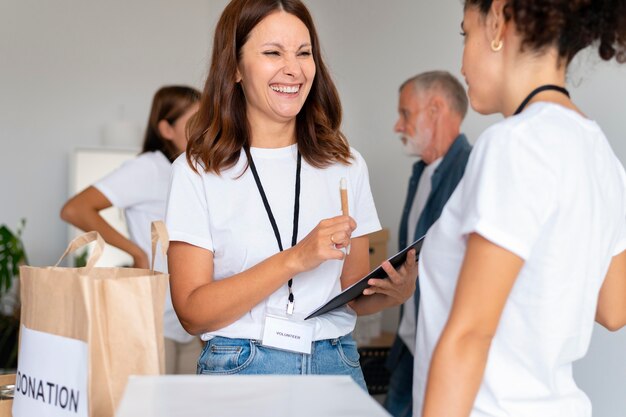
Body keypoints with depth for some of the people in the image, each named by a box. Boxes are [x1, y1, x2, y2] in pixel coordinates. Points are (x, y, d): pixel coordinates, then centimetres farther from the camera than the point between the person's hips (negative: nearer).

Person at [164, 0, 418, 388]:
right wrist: (295, 259, -19)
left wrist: (395, 293, -10)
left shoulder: (346, 165, 7)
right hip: (241, 368, -3)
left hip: (336, 367, 3)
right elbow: (192, 312, -11)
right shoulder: (198, 171, -4)